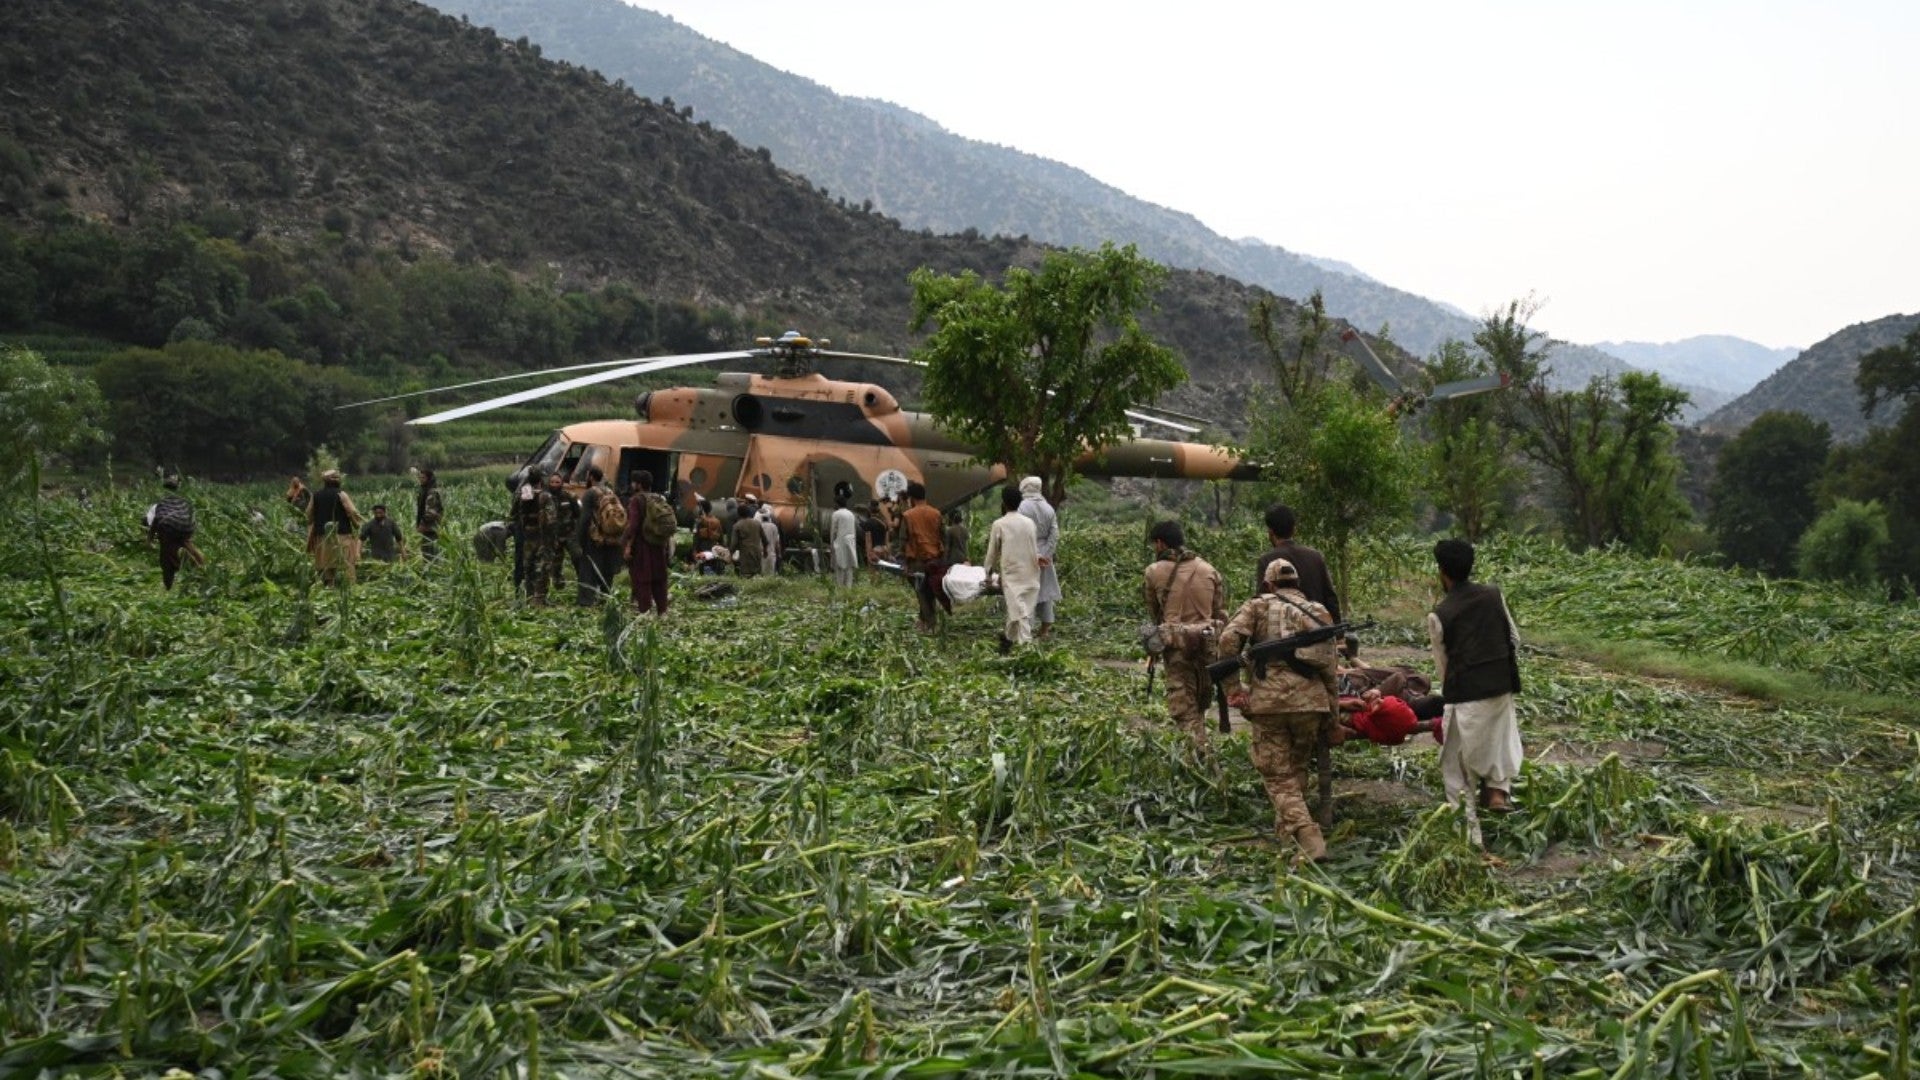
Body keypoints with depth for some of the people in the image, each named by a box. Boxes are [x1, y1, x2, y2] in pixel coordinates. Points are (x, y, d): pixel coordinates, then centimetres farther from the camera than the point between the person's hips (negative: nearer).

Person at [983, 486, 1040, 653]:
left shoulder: (999, 524, -4)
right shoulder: (1029, 522, 5)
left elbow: (992, 551, 5)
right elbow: (1035, 549, 13)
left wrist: (988, 570, 19)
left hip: (1011, 572, -4)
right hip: (1030, 573, 4)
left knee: (1019, 611, -8)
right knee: (1023, 607, 14)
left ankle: (1025, 644, -17)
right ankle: (1008, 638, 29)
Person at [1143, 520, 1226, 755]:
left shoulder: (1155, 572, 0)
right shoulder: (1209, 570, 9)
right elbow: (1222, 614, 9)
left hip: (1177, 646, -3)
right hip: (1208, 644, 3)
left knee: (1183, 709, 0)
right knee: (1201, 704, 17)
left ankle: (1200, 749, -15)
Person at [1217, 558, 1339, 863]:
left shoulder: (1259, 606, 9)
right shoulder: (1319, 612, 19)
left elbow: (1230, 638, -8)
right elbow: (1329, 665, 14)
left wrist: (1233, 688, -2)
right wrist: (1329, 703, 19)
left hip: (1268, 700, -3)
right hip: (1311, 700, 3)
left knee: (1278, 776, 1)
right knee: (1298, 767, 23)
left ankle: (1308, 838, -15)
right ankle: (1288, 826, 31)